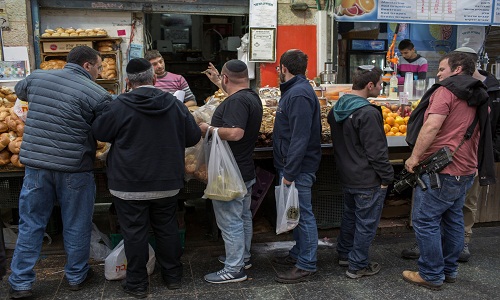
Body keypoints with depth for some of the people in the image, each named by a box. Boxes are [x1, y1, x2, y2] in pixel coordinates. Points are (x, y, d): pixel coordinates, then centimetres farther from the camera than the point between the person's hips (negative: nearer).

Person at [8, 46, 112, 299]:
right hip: (74, 169, -4)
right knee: (76, 226, 13)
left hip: (35, 164, 4)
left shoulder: (37, 77, 6)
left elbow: (19, 90, 27)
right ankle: (76, 276, 29)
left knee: (31, 224, 15)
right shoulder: (97, 94, -10)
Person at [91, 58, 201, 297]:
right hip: (167, 183, 4)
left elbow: (99, 132, 0)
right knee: (167, 228, 17)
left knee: (135, 232, 8)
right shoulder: (174, 104, -3)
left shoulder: (119, 105, -13)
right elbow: (194, 137, 5)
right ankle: (173, 275, 30)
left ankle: (137, 283, 19)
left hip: (129, 185, -3)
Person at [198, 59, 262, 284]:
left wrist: (209, 128, -19)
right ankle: (243, 256, 37)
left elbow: (235, 133, -34)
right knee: (243, 216, 21)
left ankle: (234, 269, 11)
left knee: (230, 220, 0)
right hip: (246, 170, 11)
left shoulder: (237, 101, -22)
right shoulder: (252, 97, 10)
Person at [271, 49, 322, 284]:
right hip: (291, 166, 10)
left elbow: (300, 139, -25)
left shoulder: (299, 95, -19)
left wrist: (289, 173, -23)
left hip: (298, 169, -10)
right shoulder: (294, 91, 15)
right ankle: (298, 254, 34)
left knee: (303, 215, 0)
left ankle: (306, 265, 12)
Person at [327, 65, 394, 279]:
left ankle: (344, 254, 38)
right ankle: (358, 266, 17)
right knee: (366, 223, 6)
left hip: (347, 177, 9)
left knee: (350, 216, 23)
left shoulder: (338, 108, 5)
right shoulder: (368, 113, -23)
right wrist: (386, 176, -11)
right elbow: (377, 151, -21)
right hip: (368, 181, -9)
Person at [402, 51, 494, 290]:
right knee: (453, 220, 17)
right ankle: (449, 270, 27)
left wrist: (414, 157, -16)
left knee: (425, 221, 0)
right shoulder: (479, 97, 14)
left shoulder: (446, 90, -11)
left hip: (440, 169, -9)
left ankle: (431, 275, 7)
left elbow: (431, 126, -22)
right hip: (466, 170, 9)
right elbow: (480, 132, 22)